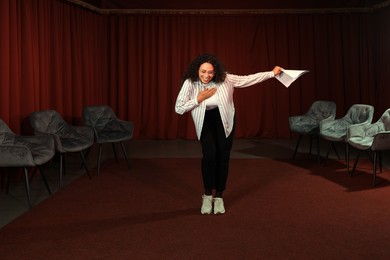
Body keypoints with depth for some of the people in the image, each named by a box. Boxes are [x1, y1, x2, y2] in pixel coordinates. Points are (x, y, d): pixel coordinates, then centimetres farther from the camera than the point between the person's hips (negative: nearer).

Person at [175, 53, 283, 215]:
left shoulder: (225, 79, -20)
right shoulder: (190, 83, -20)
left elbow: (247, 79, -12)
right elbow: (179, 109, -19)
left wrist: (272, 73, -12)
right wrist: (199, 99, -25)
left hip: (224, 120, 1)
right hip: (205, 122, -1)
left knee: (223, 157, 0)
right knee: (209, 155, -18)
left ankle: (219, 197, 16)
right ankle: (208, 195, 2)